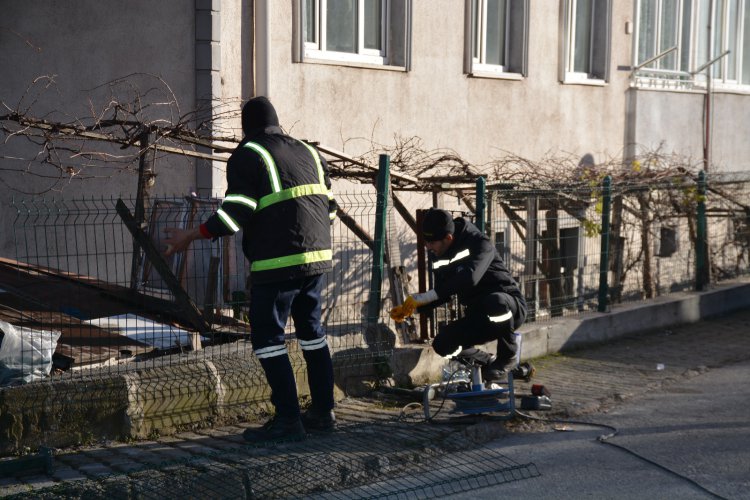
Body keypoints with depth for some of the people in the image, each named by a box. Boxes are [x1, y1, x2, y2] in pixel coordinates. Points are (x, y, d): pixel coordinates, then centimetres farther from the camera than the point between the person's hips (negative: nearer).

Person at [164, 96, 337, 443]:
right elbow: (329, 204, 18)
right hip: (317, 258, 8)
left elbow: (236, 211, -15)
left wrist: (190, 236, -9)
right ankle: (323, 412, 22)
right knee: (311, 331, 18)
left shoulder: (247, 156, -5)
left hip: (277, 262, -8)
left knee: (267, 337, -2)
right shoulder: (307, 152, 17)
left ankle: (288, 420, -4)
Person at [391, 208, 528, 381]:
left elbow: (469, 278, -39)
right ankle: (491, 362, 10)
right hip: (478, 318, 6)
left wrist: (426, 297, -40)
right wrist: (411, 308, -4)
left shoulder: (479, 244, -20)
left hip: (510, 307, -6)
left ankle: (507, 357, -14)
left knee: (494, 301, -41)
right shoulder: (440, 259, 3)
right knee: (443, 344, -17)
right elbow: (442, 294, 12)